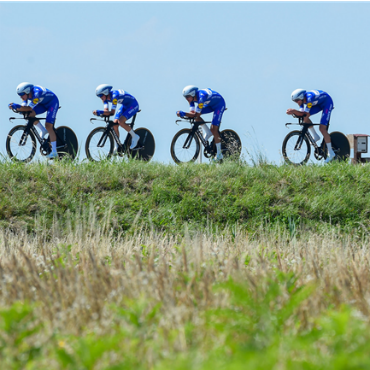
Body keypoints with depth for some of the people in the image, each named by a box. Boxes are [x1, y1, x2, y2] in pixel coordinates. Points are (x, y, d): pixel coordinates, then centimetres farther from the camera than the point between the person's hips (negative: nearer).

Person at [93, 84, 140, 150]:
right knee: (114, 125, -4)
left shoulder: (114, 96, -33)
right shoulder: (105, 97, -8)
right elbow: (106, 111, -13)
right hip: (125, 105, 9)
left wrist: (100, 112, -45)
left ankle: (135, 137, -7)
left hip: (133, 105, -9)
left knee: (120, 122, -27)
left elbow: (112, 112, -35)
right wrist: (98, 113, -34)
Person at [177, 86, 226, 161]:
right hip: (211, 105, 8)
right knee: (196, 115, -10)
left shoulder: (201, 96, -38)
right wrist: (182, 114, -33)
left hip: (219, 104, -8)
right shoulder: (191, 97, -13)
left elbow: (196, 114, -38)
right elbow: (192, 112, -15)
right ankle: (208, 133, 4)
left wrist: (184, 114, -48)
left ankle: (219, 155, -6)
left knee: (214, 129, -15)